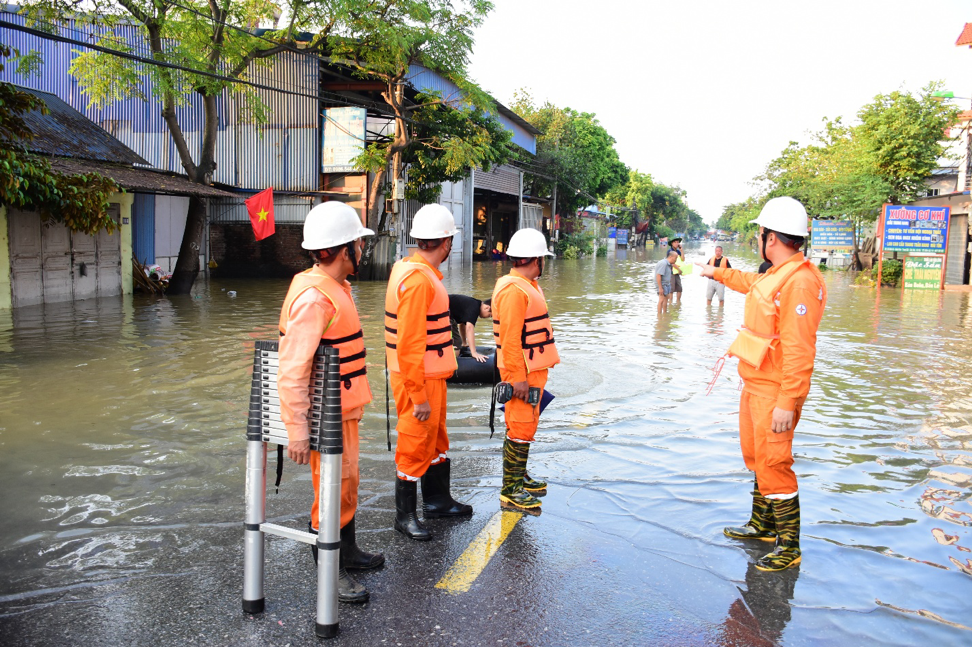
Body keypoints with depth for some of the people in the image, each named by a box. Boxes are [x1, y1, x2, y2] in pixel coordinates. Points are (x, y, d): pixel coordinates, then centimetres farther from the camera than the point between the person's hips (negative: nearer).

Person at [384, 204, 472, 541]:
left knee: (436, 438, 22)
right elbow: (410, 344, -26)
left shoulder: (409, 269, 8)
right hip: (418, 378, -10)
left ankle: (438, 500, 38)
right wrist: (419, 395, -24)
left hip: (432, 375, 10)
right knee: (416, 445, 3)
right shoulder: (418, 280, -24)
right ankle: (405, 516, 19)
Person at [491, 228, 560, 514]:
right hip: (523, 371, -11)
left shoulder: (527, 286, 14)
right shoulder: (513, 290, -20)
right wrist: (518, 377, -25)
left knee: (525, 426, 19)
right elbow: (510, 338, -24)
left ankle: (519, 476, 33)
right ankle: (510, 492, 2)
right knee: (521, 429, -6)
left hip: (533, 368, 11)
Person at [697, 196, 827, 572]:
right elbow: (751, 283, 34)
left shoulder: (799, 283, -24)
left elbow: (799, 350, -28)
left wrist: (788, 402, -28)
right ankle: (762, 525, 39)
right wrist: (718, 273, 47)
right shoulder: (775, 275, 8)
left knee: (773, 465, -4)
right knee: (755, 456, 22)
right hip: (754, 386, 11)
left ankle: (789, 547, 11)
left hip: (775, 393, -11)